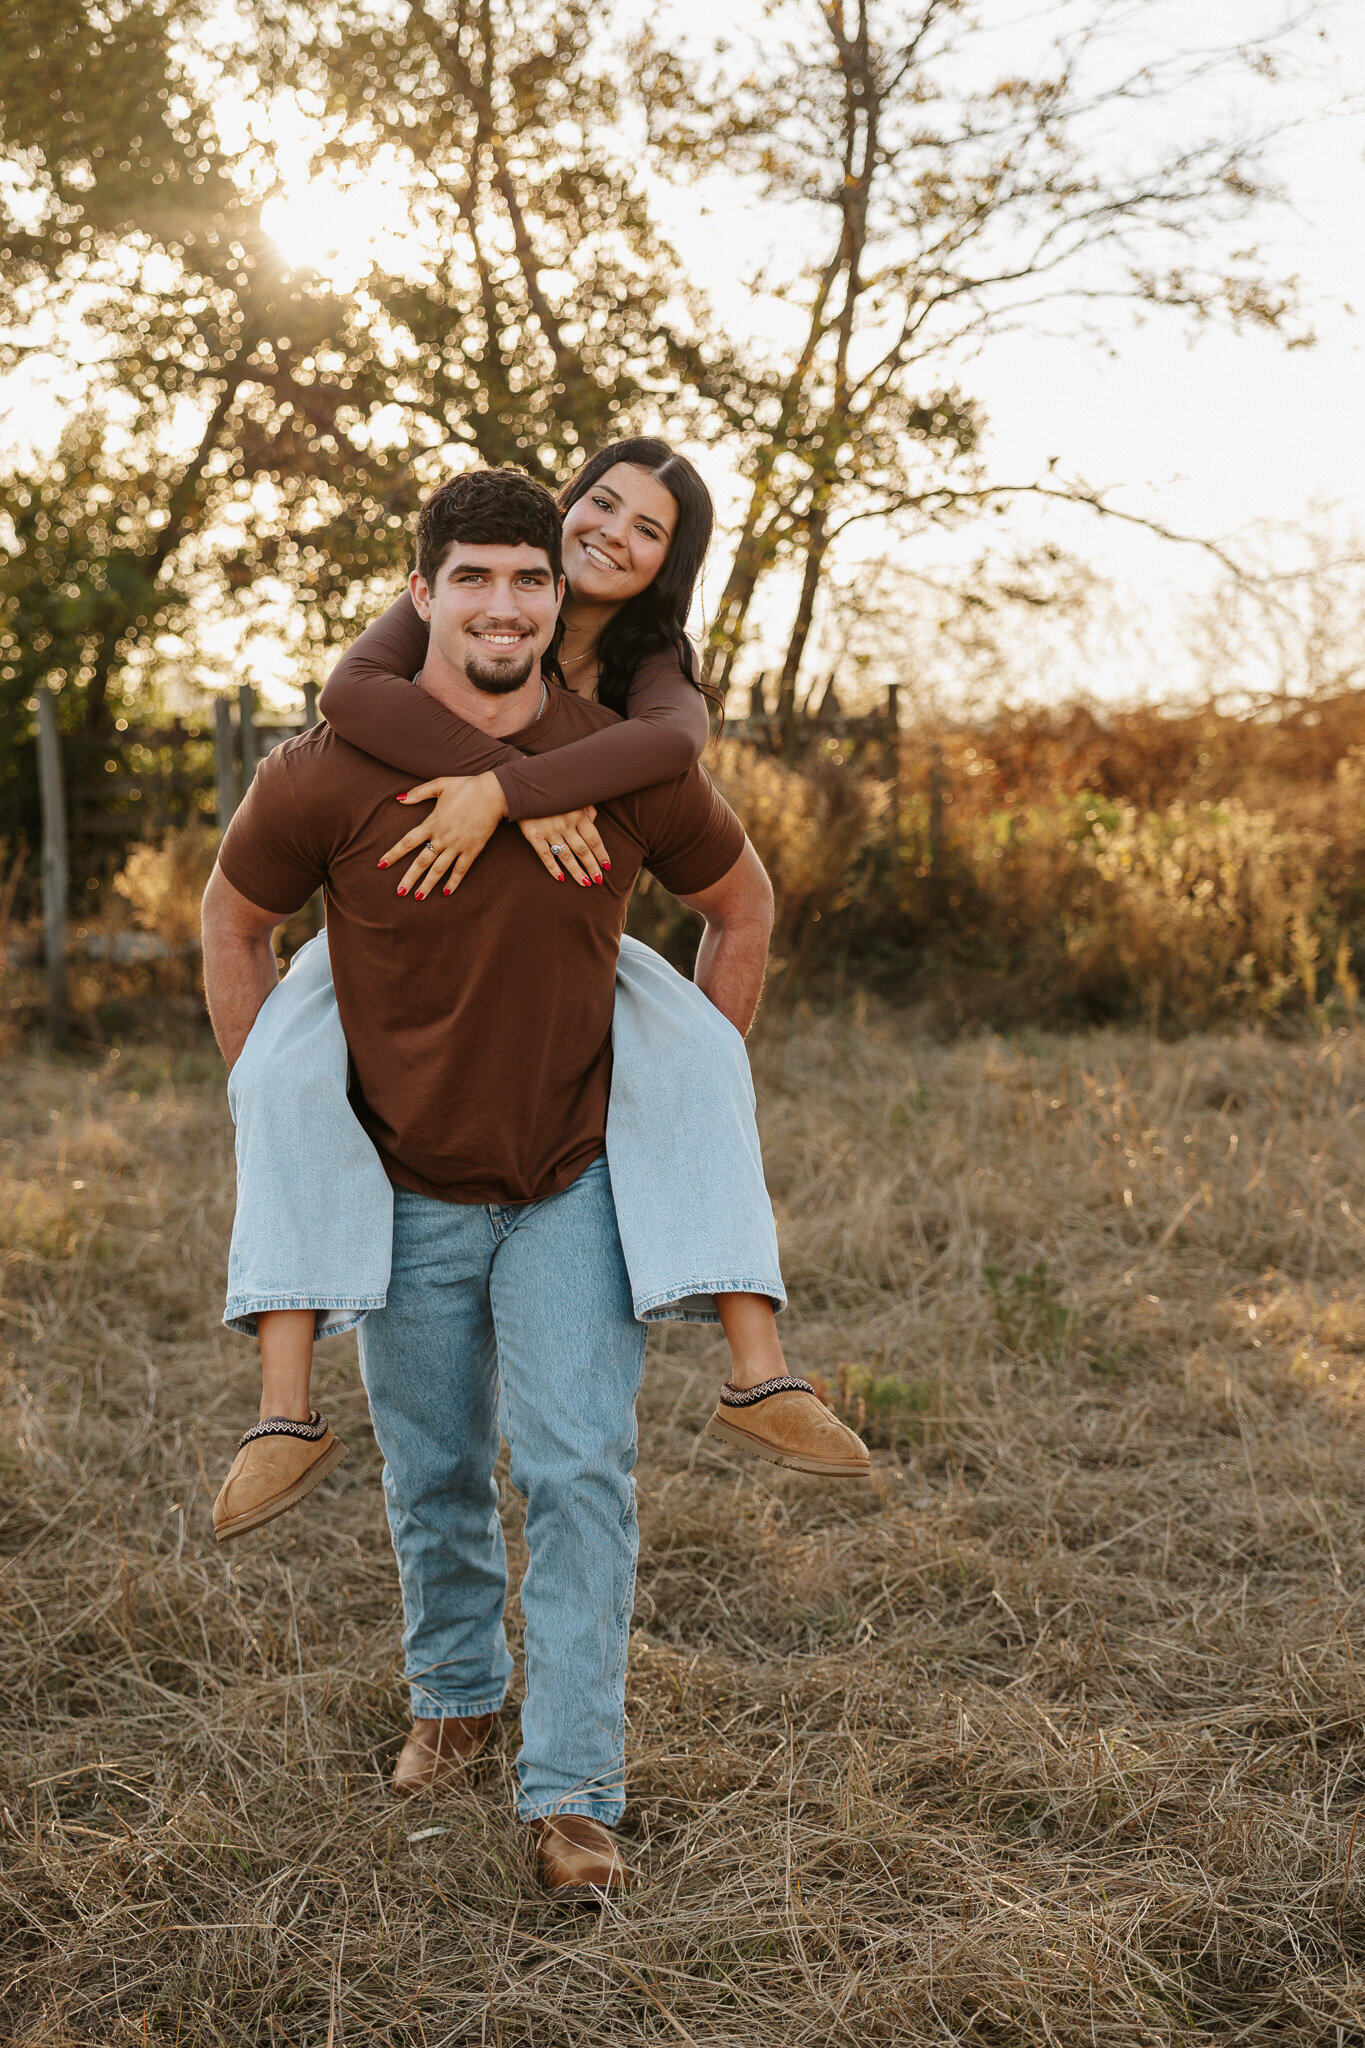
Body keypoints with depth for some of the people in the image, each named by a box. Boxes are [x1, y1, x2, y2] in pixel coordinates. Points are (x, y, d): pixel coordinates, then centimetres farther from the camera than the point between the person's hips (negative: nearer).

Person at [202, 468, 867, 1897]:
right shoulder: (328, 775, -15)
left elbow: (740, 904, 7)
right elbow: (233, 922, 4)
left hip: (575, 1186, 0)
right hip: (403, 1190, 1)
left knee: (578, 1470, -9)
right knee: (432, 1478, 15)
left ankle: (572, 1795, 2)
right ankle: (456, 1695, 41)